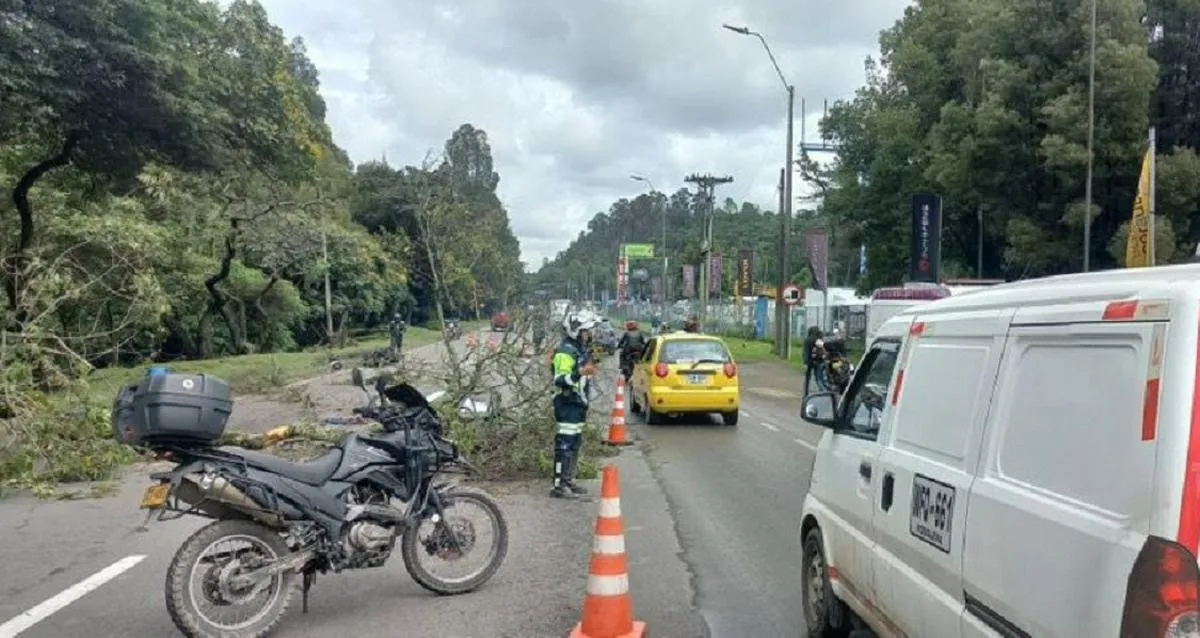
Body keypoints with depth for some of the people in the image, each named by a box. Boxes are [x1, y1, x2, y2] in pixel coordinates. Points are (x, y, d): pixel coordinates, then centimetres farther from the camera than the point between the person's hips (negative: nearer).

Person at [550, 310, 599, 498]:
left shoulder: (582, 350, 15)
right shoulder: (565, 352, -17)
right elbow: (560, 380, -26)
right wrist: (580, 373, -38)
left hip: (578, 404, 10)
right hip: (567, 404, -10)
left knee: (575, 444, 14)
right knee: (565, 444, -9)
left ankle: (568, 481, 24)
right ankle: (558, 486, -6)